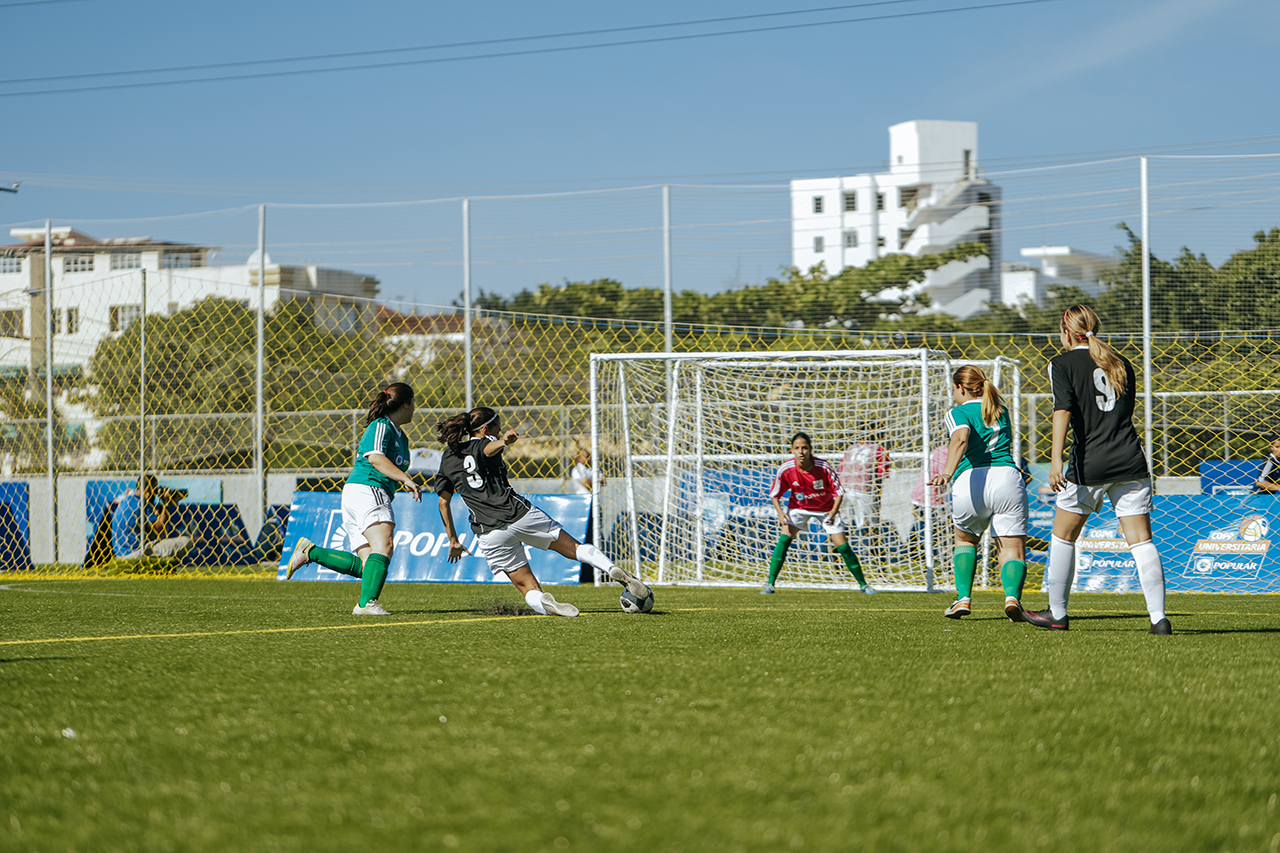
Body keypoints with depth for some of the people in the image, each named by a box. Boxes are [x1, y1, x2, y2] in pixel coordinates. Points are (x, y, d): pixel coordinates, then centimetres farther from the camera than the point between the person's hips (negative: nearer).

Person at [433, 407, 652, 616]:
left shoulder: (447, 458, 17)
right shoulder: (483, 444, 6)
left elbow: (443, 502, 15)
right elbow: (491, 447, -20)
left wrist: (453, 540, 21)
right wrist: (504, 441, -44)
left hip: (489, 533, 2)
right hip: (520, 513, -2)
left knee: (527, 586, 8)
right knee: (574, 547, 8)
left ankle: (543, 603, -25)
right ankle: (614, 570, -15)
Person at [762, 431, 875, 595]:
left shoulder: (824, 467, -26)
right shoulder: (786, 469, -22)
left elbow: (838, 491, -14)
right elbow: (775, 495, -8)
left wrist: (833, 511, -27)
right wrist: (780, 513, -25)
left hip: (826, 508, -1)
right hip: (798, 507, 1)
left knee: (843, 547, -6)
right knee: (784, 539, -19)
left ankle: (863, 584, 11)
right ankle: (770, 584, -12)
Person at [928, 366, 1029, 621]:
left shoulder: (958, 413, 7)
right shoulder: (1001, 410, 23)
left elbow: (961, 438, -15)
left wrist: (948, 472, -30)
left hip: (970, 481, -2)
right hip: (1008, 476, 2)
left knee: (966, 540, 24)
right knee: (1013, 548, -2)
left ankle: (963, 598, 13)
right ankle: (1012, 595, -29)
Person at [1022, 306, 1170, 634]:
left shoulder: (1062, 364, 1)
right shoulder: (1121, 363, 16)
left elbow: (1063, 410, -13)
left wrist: (1056, 459, -20)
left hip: (1089, 464, -4)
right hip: (1131, 460, 4)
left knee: (1063, 536, 14)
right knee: (1141, 541, 1)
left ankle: (1057, 614, 22)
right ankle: (1159, 617, -10)